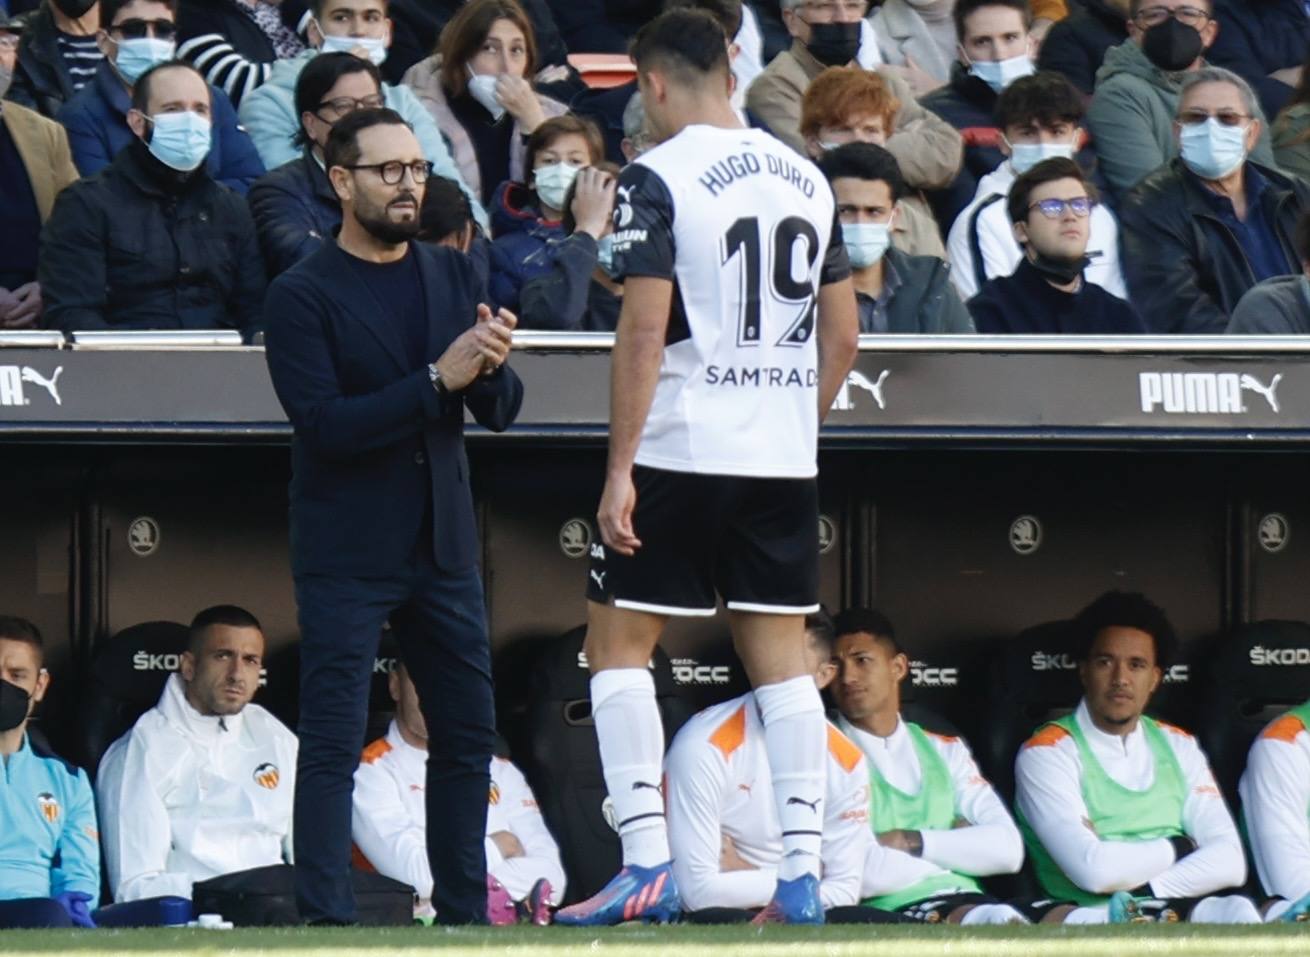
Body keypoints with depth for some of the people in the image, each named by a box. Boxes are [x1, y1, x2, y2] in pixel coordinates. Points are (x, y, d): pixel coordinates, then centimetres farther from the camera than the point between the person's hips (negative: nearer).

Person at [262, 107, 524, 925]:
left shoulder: (453, 276, 9)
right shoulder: (302, 296, -7)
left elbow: (501, 412, 7)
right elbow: (323, 426, -17)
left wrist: (491, 367, -16)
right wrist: (438, 380, -23)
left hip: (443, 548, 6)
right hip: (347, 557, -6)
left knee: (469, 734, 9)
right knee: (333, 743, -8)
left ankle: (464, 912, 17)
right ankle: (326, 919, -9)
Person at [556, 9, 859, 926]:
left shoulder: (658, 178, -9)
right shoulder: (806, 178, 10)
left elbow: (646, 332, -15)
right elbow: (842, 335, 13)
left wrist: (619, 470, -13)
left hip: (680, 454, -5)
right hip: (785, 462, 5)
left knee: (618, 643, 4)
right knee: (781, 653, 8)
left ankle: (649, 864, -4)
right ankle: (802, 871, 2)